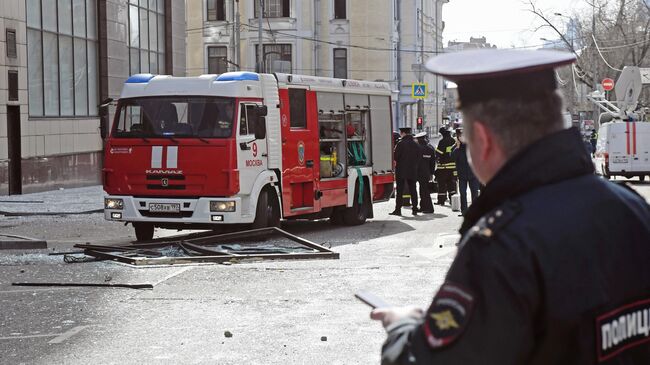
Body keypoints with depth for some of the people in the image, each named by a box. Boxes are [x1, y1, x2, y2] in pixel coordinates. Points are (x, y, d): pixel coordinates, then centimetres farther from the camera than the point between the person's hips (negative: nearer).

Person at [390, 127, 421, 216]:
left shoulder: (401, 144, -11)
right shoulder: (416, 144, 6)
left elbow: (395, 157, -11)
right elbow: (419, 157, 11)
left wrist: (396, 165, 6)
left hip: (401, 171, -5)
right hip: (413, 171, 5)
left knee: (400, 190, -2)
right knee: (413, 190, 9)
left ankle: (398, 209, -3)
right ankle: (414, 209, 8)